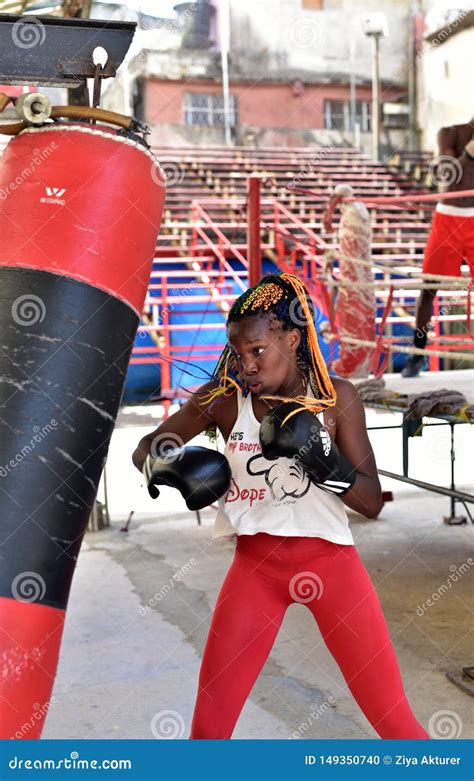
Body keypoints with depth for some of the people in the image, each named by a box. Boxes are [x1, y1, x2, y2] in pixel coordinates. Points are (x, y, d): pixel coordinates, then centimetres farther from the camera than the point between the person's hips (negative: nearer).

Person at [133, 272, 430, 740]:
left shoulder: (335, 398, -6)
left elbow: (372, 503, -6)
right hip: (256, 562, 1)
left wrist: (321, 457, -24)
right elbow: (146, 447, 3)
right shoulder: (223, 399, -5)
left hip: (329, 559, -1)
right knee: (209, 723, 3)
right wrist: (172, 468, -20)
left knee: (393, 718, 4)